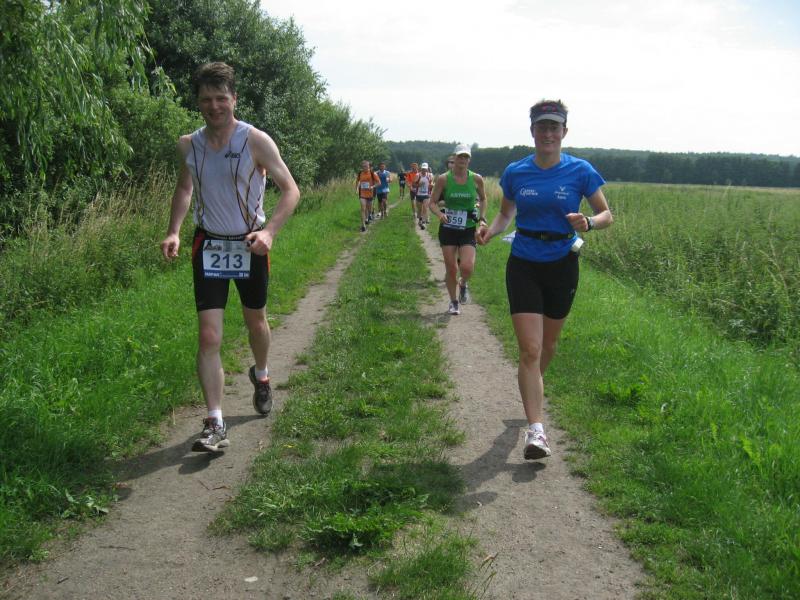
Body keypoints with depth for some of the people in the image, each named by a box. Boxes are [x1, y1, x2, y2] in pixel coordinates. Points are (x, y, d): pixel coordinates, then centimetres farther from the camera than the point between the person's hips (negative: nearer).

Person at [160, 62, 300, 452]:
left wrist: (268, 232, -26)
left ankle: (261, 376, 51)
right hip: (208, 245, 1)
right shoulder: (189, 145, -3)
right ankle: (214, 425, -5)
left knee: (256, 322, 19)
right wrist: (173, 232, -4)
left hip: (250, 244, -1)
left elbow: (291, 190, -12)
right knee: (209, 336, -8)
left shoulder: (256, 141, -14)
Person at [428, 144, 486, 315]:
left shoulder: (476, 179, -1)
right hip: (448, 229, 0)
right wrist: (439, 214, -20)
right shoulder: (444, 179, -5)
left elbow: (483, 199, 17)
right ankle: (454, 302, 25)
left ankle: (463, 284, 19)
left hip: (468, 229, 0)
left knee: (467, 267, -17)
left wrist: (482, 217, 5)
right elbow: (432, 203, -1)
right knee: (451, 269, 4)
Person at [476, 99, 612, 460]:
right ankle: (535, 430, -11)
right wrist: (491, 230, -11)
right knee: (529, 349, -11)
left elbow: (607, 214, 1)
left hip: (562, 266, 1)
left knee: (548, 343, 18)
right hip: (523, 265, 0)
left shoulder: (580, 171, -6)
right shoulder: (515, 172, -2)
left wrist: (588, 223, -22)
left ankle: (532, 388, 50)